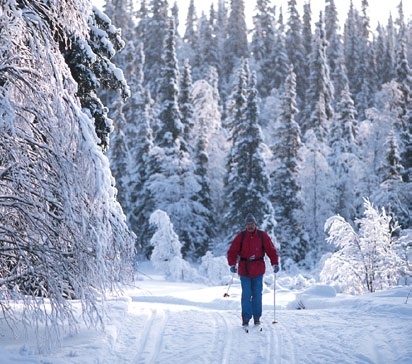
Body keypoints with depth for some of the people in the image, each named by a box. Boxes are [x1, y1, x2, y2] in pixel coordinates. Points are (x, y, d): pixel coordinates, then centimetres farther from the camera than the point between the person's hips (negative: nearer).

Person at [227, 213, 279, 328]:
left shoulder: (262, 236, 1)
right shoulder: (241, 236, -1)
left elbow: (271, 250, 3)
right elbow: (232, 251, -2)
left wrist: (275, 263, -7)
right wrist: (232, 264, -15)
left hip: (258, 271, 1)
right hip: (244, 270, -1)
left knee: (257, 295, 5)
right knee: (246, 295, 0)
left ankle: (257, 318, 15)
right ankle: (246, 318, 6)